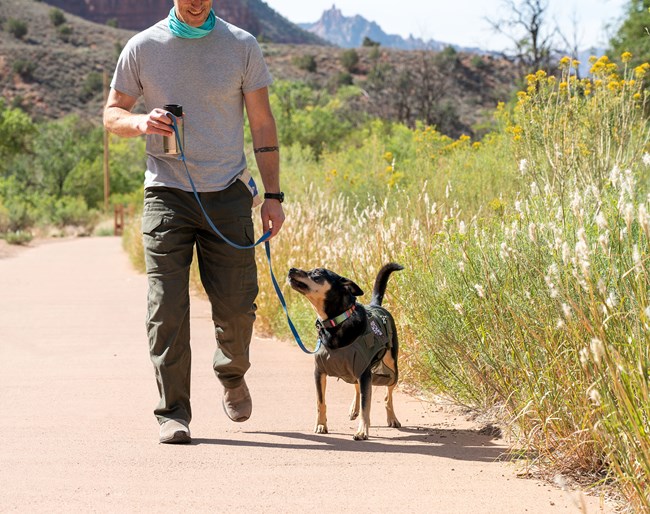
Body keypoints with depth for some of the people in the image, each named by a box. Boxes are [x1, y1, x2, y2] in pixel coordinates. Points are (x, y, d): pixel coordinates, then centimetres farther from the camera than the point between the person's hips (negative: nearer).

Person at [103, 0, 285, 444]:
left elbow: (263, 124, 6)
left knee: (236, 304, 2)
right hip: (167, 193, 0)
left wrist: (273, 195, 1)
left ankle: (232, 374, 34)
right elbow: (112, 114, 11)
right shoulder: (142, 48, 3)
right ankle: (174, 413, 0)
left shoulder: (242, 47, 3)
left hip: (227, 193, 1)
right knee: (167, 306, -8)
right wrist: (140, 122, -13)